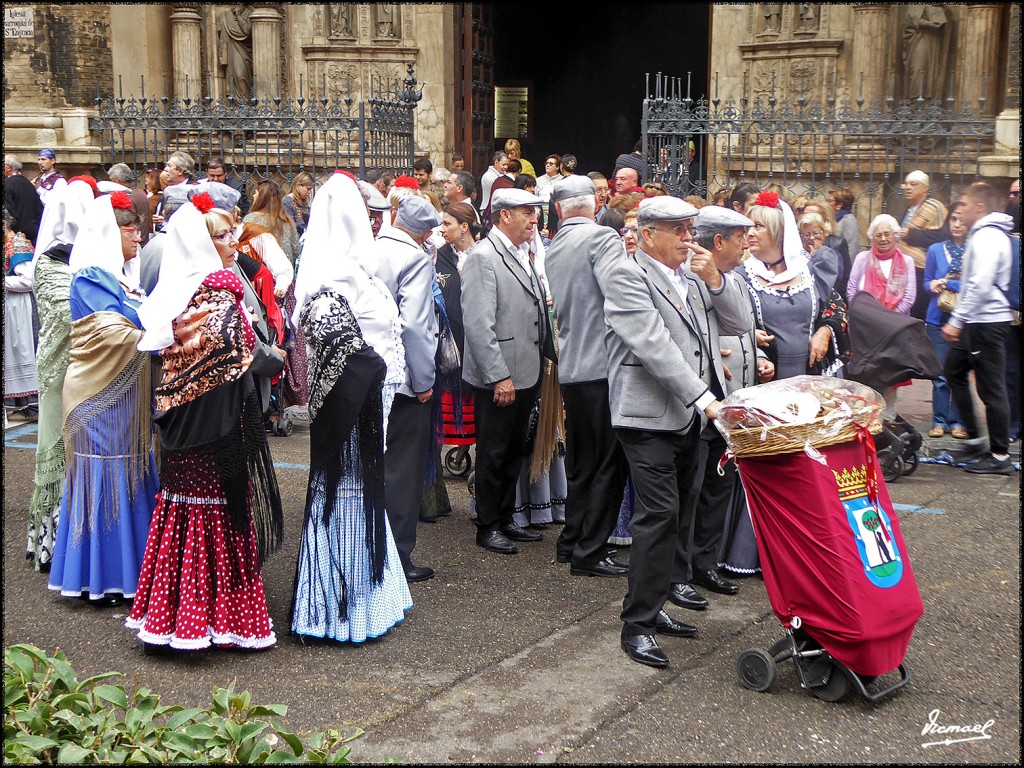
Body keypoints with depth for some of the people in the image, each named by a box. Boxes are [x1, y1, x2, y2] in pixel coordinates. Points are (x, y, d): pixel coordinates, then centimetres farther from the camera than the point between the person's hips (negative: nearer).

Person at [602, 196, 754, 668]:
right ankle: (637, 624, -3)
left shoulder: (693, 277, 15)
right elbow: (656, 346, -18)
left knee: (671, 517, 11)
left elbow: (738, 324, 13)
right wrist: (703, 397, -23)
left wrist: (715, 279, -2)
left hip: (688, 416, 7)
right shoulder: (626, 276, -8)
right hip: (648, 416, -7)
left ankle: (653, 606, 22)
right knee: (659, 515, -11)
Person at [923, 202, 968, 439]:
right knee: (940, 374, 3)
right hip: (939, 319, 2)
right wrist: (934, 285, -10)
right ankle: (939, 421, 12)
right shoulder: (936, 250, 6)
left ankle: (957, 421, 14)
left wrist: (947, 284, -12)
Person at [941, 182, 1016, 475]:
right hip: (978, 321, 11)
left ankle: (1000, 456, 2)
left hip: (986, 322, -11)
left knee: (991, 388, -5)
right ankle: (974, 440, 23)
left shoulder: (987, 236, -16)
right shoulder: (985, 233, 15)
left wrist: (957, 321, -21)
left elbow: (980, 285, -24)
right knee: (954, 372, 17)